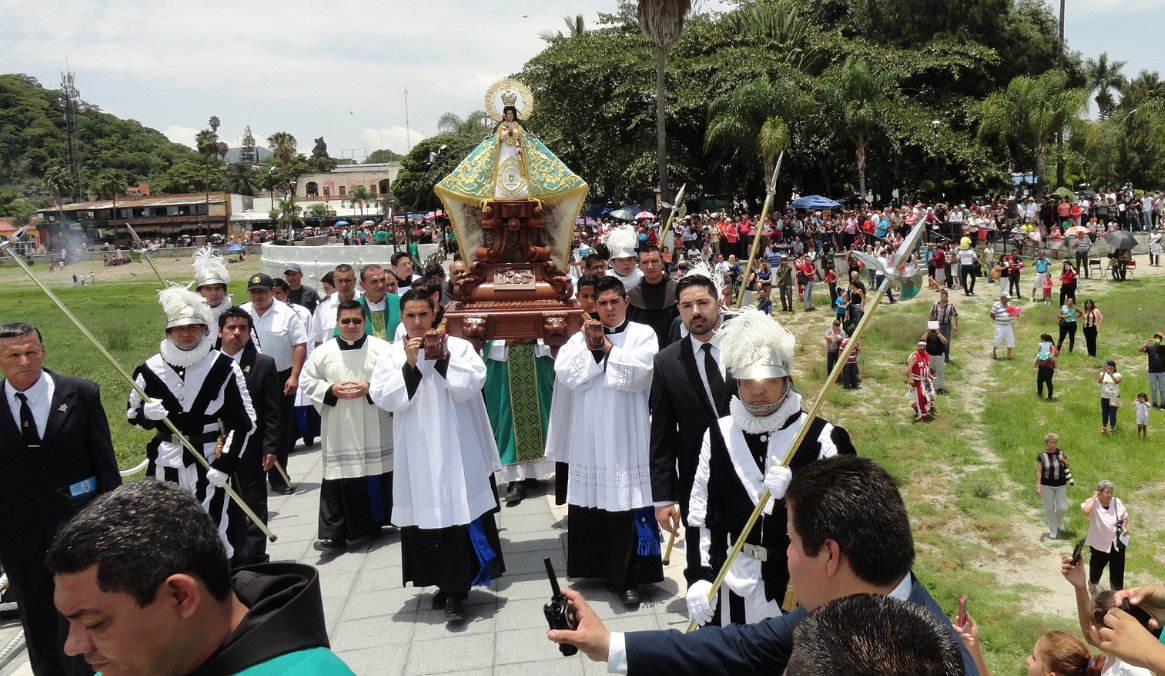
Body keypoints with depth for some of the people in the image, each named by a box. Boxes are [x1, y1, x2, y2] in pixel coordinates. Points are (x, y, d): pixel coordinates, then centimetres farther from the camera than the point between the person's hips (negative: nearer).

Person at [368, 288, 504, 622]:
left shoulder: (458, 346, 2)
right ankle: (446, 584, 25)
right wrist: (409, 364, -14)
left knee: (460, 517, -4)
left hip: (457, 450, -2)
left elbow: (471, 385, -9)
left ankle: (454, 594, 3)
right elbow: (384, 398, -5)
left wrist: (442, 358, -15)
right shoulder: (391, 355, 5)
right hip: (417, 454, 2)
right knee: (425, 518, 8)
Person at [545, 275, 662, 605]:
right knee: (590, 504, 8)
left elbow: (640, 373, -13)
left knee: (628, 504, -3)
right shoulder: (580, 337, 10)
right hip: (588, 438, 3)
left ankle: (628, 578, 6)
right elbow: (564, 373, -3)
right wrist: (589, 346, -9)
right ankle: (596, 566, 25)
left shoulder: (642, 334, 3)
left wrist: (607, 347, -6)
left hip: (626, 438, -3)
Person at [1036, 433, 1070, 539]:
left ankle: (1059, 521, 35)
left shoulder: (1061, 453, 0)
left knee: (1062, 507, 2)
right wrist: (1038, 486, -13)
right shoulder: (1042, 456, -8)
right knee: (1049, 509, 4)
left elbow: (1067, 467, 11)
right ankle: (1053, 530, 19)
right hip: (1047, 486, -2)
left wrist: (1064, 461, -11)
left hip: (1061, 485, 2)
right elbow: (1039, 472, -7)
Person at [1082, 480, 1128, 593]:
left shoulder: (1117, 502, -7)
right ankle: (1092, 583, 52)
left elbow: (1125, 517, 10)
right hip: (1099, 544, -3)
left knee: (1117, 570, 11)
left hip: (1117, 543, 3)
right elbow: (1086, 512, -43)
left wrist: (1124, 527, -10)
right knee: (1097, 567, 20)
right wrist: (1094, 497, -31)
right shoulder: (1092, 503, -19)